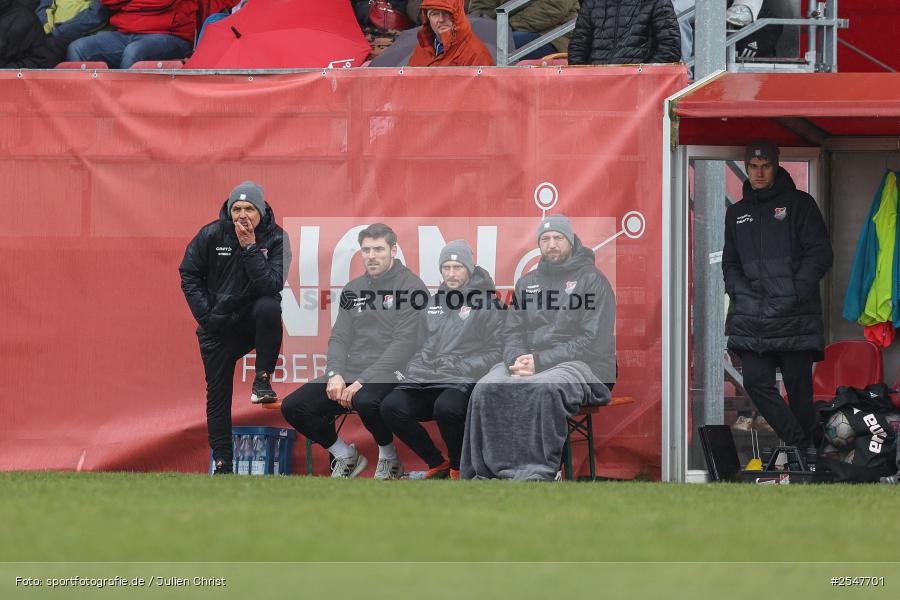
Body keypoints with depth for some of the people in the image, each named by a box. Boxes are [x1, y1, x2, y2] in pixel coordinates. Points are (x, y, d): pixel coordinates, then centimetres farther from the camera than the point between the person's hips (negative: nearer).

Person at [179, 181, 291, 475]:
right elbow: (189, 275, 3)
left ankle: (262, 379, -24)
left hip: (254, 317, -2)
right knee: (217, 392, -1)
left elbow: (273, 285, -23)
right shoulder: (211, 235, -7)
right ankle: (221, 463, 7)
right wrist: (206, 314, -5)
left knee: (269, 307, -36)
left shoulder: (276, 239, -11)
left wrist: (250, 248, -27)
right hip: (218, 326, 2)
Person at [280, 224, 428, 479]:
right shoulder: (353, 290, 16)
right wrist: (335, 374, -9)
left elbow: (404, 344, -13)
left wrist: (363, 381, -19)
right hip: (350, 373, 6)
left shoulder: (411, 287, -5)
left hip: (390, 375, -6)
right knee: (292, 407, -10)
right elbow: (339, 338, 13)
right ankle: (345, 456, 11)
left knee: (365, 401, -40)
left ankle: (389, 458, -10)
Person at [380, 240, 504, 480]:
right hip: (425, 379, 6)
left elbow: (496, 352, -2)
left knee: (446, 407, -38)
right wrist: (414, 369, 6)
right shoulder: (434, 303, 22)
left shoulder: (488, 304, 4)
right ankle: (437, 464, -3)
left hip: (465, 381, -5)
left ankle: (459, 467, -8)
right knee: (391, 406, -22)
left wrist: (462, 369, -13)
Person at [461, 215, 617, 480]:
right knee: (486, 389, -26)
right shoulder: (527, 282, 23)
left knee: (543, 390, -39)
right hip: (527, 361, 5)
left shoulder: (592, 280, 4)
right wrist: (516, 359, -9)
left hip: (578, 364, -5)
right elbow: (511, 331, 16)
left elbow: (594, 342, -6)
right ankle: (484, 472, -29)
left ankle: (536, 474, -44)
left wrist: (540, 361, -13)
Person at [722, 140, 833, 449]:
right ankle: (798, 444, -5)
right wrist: (740, 292, 1)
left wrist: (795, 293, -11)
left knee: (799, 385, -1)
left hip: (794, 316, -4)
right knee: (756, 381, -10)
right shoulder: (737, 213, 19)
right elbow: (730, 263, 22)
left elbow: (819, 254, -1)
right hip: (752, 317, 4)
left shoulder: (799, 204, 5)